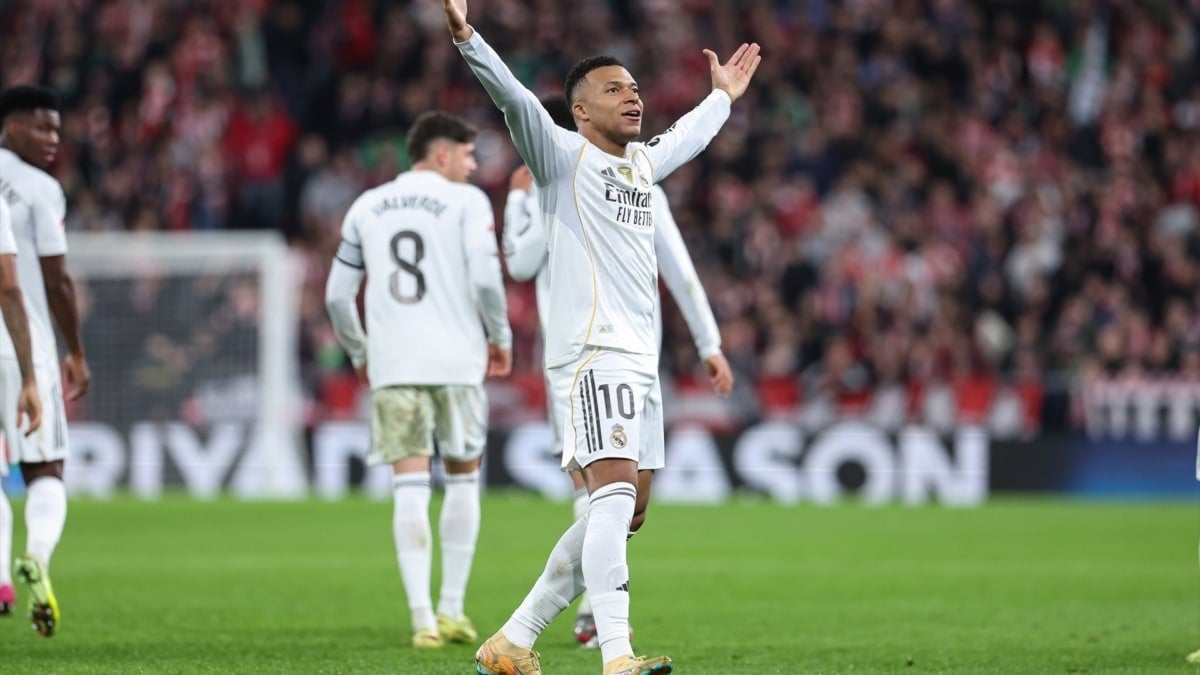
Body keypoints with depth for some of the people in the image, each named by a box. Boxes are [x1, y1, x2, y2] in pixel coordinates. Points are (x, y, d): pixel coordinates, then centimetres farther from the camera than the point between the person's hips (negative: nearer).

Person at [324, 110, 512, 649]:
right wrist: (501, 336, 5)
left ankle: (423, 618, -10)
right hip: (456, 361, -2)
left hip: (391, 365, 3)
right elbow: (485, 278, -11)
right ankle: (452, 609, 11)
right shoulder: (466, 201, 0)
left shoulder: (366, 207, 13)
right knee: (463, 478, 13)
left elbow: (337, 295, 13)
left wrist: (360, 355, 26)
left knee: (410, 488, -1)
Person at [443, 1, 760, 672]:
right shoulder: (564, 156, -1)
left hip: (641, 358, 9)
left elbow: (688, 136, 44)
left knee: (625, 511, 8)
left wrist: (723, 96, 56)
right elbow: (515, 99, -17)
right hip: (591, 349, -9)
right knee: (616, 491, -21)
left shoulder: (642, 161, 21)